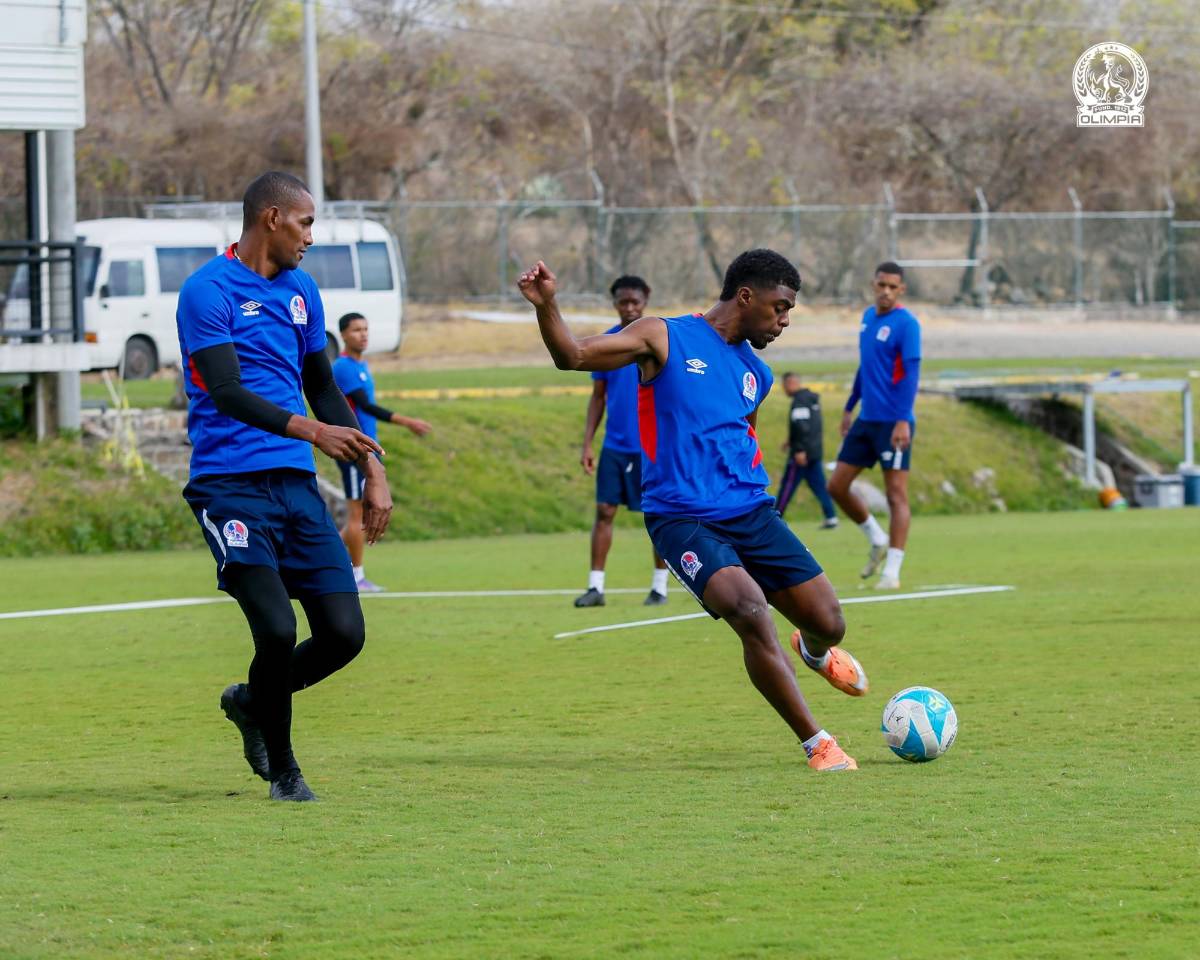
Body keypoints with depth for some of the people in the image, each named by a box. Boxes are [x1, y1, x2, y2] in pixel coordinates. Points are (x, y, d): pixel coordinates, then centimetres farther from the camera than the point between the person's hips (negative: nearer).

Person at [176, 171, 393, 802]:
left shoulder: (300, 292, 17)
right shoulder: (209, 292, -7)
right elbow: (227, 393, -18)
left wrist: (372, 472, 20)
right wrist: (311, 431, -29)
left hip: (296, 485, 7)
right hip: (230, 484, -7)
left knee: (343, 634, -4)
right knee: (277, 630, -17)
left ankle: (251, 703, 24)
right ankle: (281, 768, 5)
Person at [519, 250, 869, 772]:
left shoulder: (756, 372, 15)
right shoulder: (664, 338, -2)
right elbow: (573, 356, -9)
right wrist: (547, 307, -25)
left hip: (750, 511, 6)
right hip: (682, 517, -6)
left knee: (829, 624, 2)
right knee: (750, 612, -27)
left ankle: (814, 651, 43)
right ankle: (818, 744, -15)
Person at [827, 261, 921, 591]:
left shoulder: (906, 324, -11)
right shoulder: (868, 316, 12)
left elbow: (911, 373, -17)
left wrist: (903, 421, -25)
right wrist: (850, 407, 23)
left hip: (893, 424, -8)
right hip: (866, 420, 8)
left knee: (896, 494, -6)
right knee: (837, 486, 8)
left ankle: (891, 572, -5)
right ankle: (878, 541, 25)